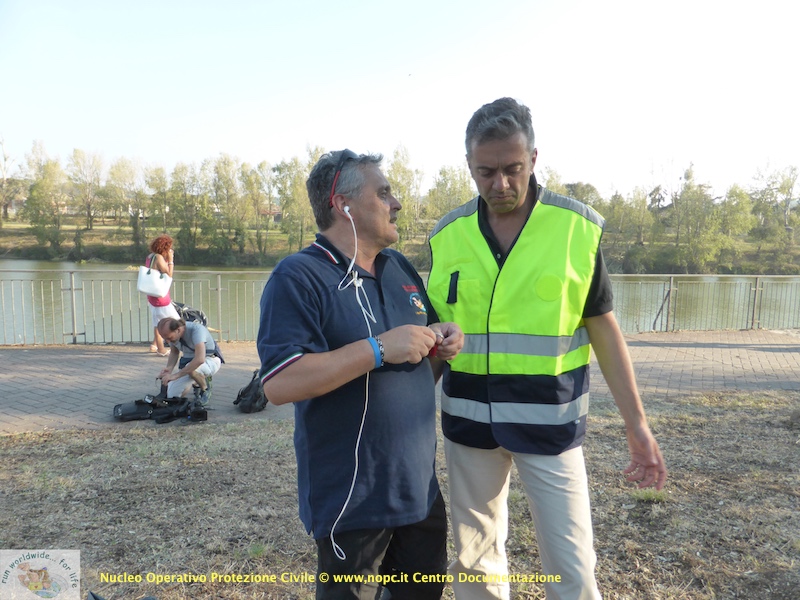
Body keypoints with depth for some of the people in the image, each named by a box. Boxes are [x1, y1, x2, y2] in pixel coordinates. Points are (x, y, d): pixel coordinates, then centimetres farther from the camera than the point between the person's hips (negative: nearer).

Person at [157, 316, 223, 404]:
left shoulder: (196, 329, -33)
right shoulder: (171, 333, -12)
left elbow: (200, 359, -44)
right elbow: (174, 352, 6)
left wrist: (176, 375, -43)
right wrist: (169, 368, -15)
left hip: (210, 360, -6)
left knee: (191, 369, -39)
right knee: (171, 395, -6)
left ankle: (205, 389, -7)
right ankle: (197, 383, 21)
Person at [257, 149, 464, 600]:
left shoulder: (401, 267, 9)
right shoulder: (298, 278, -16)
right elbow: (280, 384, -26)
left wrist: (442, 344, -3)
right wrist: (379, 348, -28)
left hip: (420, 486, 8)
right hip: (353, 498, -7)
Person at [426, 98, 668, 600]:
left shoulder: (578, 226, -7)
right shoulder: (448, 234, -1)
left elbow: (604, 330, -1)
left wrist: (637, 423, -3)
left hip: (550, 419, -2)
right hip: (468, 416, 3)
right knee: (474, 559, 16)